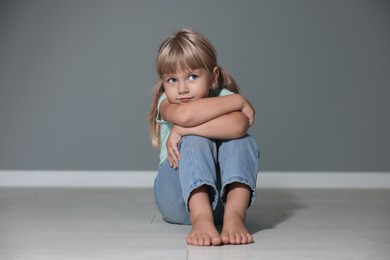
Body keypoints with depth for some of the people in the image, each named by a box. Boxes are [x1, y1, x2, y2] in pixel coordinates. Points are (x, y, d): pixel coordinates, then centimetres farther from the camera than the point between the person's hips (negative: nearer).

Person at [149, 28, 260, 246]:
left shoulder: (224, 96, -4)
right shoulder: (166, 102, -5)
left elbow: (238, 125, -31)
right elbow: (183, 115, -34)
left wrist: (181, 130, -28)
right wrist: (238, 100, -25)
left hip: (225, 193, 1)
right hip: (179, 199, -1)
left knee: (242, 141, -23)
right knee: (197, 140, -27)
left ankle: (235, 214, -40)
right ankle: (200, 217, -44)